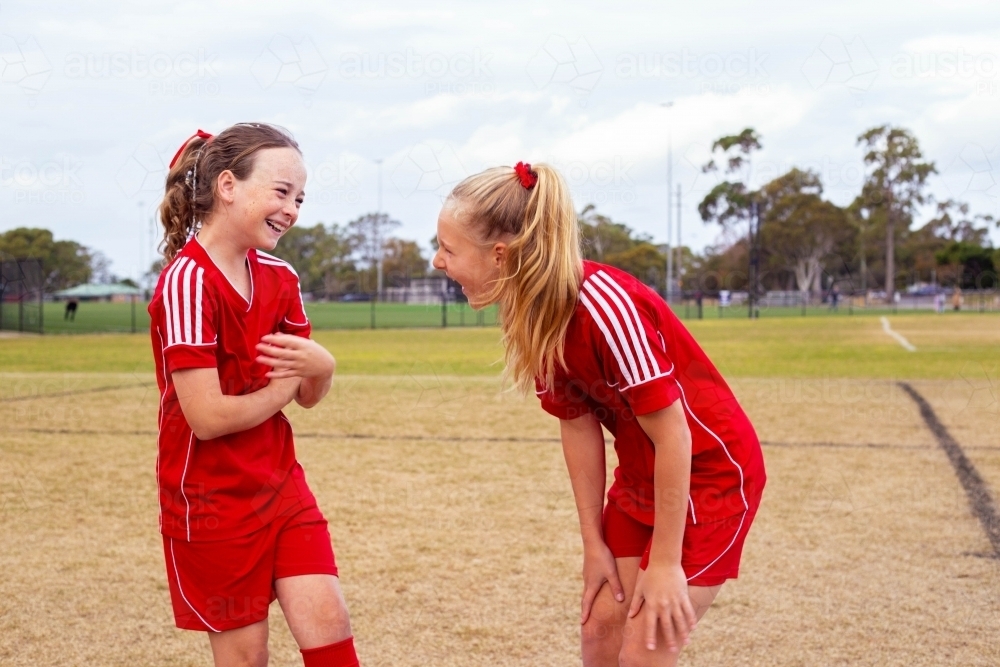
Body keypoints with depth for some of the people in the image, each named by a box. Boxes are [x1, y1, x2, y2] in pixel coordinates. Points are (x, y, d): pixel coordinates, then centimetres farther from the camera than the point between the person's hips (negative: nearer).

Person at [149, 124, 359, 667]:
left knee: (327, 622, -4)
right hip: (212, 498, -6)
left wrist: (321, 367, -15)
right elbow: (208, 418, -24)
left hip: (281, 485, 6)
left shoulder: (279, 279, 3)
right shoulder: (188, 281, -19)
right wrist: (283, 386, -8)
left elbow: (309, 396, 8)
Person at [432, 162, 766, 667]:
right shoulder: (530, 316, -7)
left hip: (711, 472, -7)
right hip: (639, 479, 7)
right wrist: (595, 544, 0)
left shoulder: (603, 305, -31)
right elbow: (578, 427, -1)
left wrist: (665, 563, -20)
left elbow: (672, 435, -26)